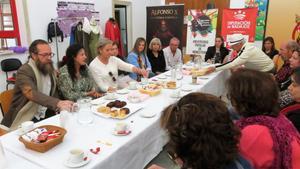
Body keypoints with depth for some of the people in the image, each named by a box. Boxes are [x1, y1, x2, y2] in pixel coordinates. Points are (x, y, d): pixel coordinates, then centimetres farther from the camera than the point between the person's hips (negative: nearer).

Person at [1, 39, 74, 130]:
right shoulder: (24, 71, -15)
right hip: (25, 121, -6)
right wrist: (58, 103, -47)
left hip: (45, 117, 7)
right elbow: (32, 94, -33)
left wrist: (59, 107, -6)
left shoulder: (50, 70, 6)